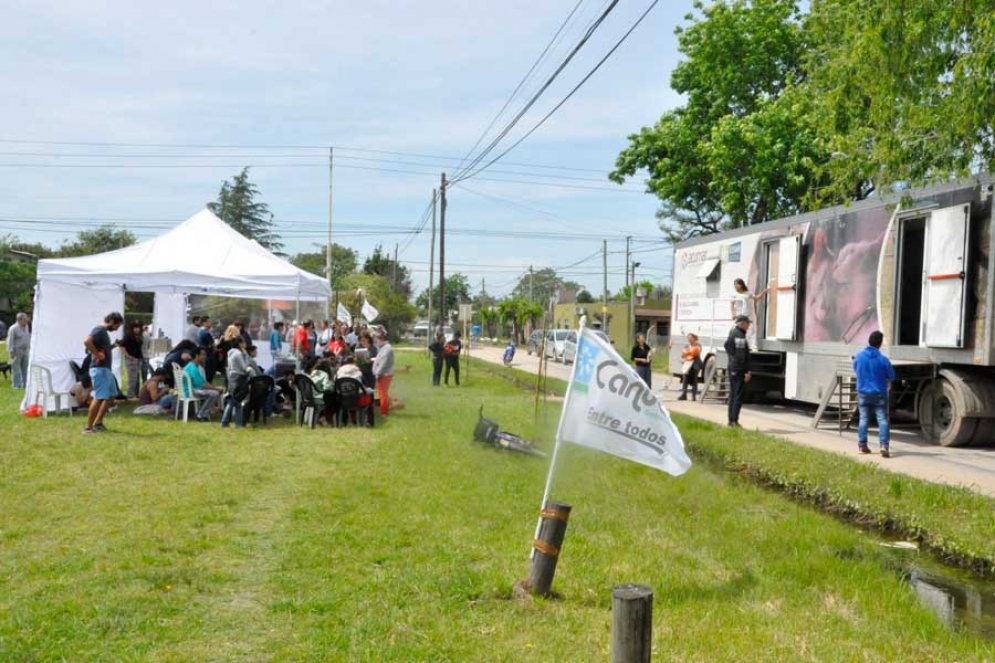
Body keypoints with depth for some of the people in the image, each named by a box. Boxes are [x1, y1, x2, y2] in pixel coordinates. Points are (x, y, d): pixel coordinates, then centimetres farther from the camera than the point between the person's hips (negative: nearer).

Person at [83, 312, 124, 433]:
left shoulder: (104, 332, 19)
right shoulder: (99, 330, -12)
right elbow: (87, 342, -28)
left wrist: (113, 346, 13)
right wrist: (97, 354, -23)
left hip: (106, 369, 11)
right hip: (99, 369, -10)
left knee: (110, 395, 16)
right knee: (99, 397, -11)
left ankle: (98, 423, 22)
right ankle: (88, 427, -6)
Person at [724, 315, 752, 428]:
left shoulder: (732, 333, 13)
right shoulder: (740, 335, -16)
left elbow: (727, 346, 25)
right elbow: (743, 356, -20)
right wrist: (747, 371, -18)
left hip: (732, 368, 10)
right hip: (739, 369, -10)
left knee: (732, 394, 14)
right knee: (739, 395, -7)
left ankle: (731, 420, 18)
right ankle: (734, 421, -9)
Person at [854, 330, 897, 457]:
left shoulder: (859, 356, -6)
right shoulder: (883, 359, -16)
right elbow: (892, 376, -3)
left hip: (863, 393, 3)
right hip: (879, 394, -3)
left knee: (863, 419, 15)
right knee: (882, 420, -2)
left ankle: (862, 445, 18)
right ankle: (884, 446, -15)